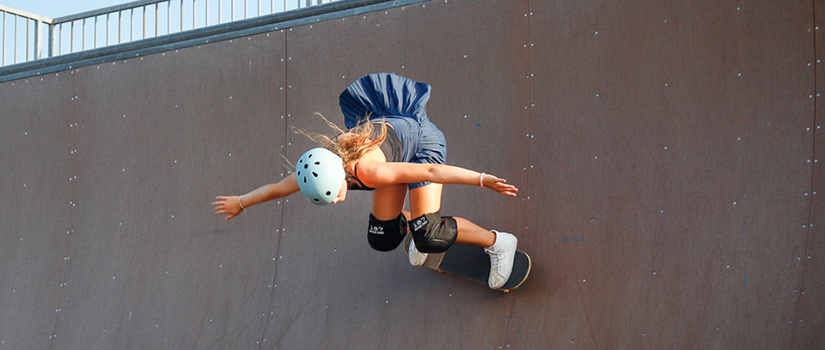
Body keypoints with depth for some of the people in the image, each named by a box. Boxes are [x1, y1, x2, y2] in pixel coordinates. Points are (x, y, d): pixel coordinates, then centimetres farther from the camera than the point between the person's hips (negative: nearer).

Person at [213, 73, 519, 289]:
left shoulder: (368, 170, -44)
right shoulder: (317, 170, -25)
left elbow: (430, 172, -46)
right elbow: (276, 188, -6)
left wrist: (483, 180, -48)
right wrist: (240, 203, 10)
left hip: (419, 138, -6)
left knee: (428, 236, -16)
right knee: (383, 238, 6)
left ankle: (497, 243, 2)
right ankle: (415, 227, 38)